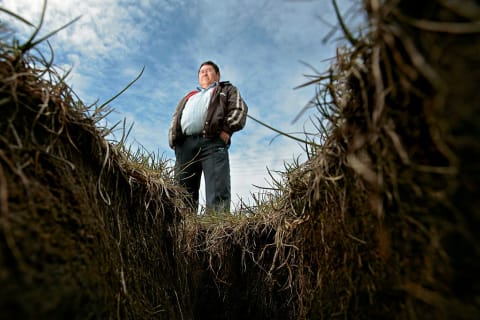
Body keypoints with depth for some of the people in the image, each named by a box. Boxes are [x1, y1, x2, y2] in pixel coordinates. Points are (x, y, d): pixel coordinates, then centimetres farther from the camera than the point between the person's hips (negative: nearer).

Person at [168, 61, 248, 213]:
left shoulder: (227, 90, 28)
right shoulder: (188, 96, 40)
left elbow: (239, 110, 8)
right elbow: (175, 119, 30)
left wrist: (227, 130, -9)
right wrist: (173, 139, 9)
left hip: (212, 142, -4)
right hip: (184, 144, 5)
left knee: (218, 193, -18)